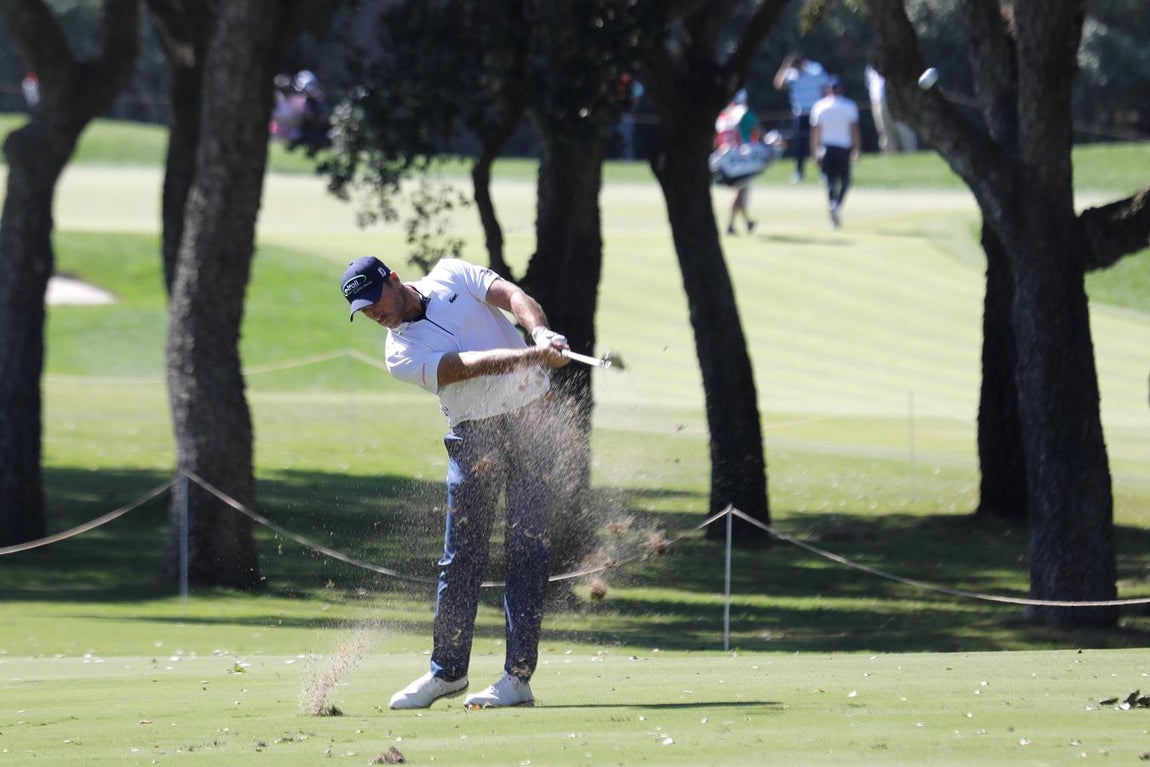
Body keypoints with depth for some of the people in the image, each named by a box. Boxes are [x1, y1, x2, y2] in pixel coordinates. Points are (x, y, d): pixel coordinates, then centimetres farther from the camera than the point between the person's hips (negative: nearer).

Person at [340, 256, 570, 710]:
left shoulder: (451, 276, 4)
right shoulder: (401, 354, -4)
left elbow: (513, 297, -7)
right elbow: (465, 365, -19)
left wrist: (542, 334, -28)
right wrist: (529, 356, -33)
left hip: (530, 417, -1)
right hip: (473, 436, 1)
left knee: (526, 548, -6)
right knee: (461, 556, 1)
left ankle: (519, 676, -8)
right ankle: (447, 671, 15)